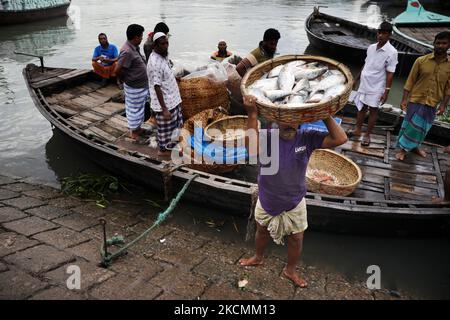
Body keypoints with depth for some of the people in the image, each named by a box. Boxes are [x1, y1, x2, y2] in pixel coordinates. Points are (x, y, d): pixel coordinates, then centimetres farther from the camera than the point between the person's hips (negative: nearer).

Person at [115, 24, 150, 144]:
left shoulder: (135, 47, 4)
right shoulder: (127, 51, -26)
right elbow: (118, 70, -25)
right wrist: (128, 79, -11)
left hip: (141, 85, 9)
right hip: (134, 87, -9)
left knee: (139, 108, 22)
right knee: (135, 110, 5)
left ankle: (138, 128, 40)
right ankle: (134, 134, 19)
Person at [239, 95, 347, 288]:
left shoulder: (307, 138, -17)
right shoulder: (267, 137, -22)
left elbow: (340, 139, -23)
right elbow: (251, 148, -44)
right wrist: (252, 115, -50)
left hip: (294, 203, 0)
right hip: (267, 200, 0)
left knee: (296, 239, 17)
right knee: (262, 231, 26)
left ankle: (290, 270, 47)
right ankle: (258, 258, 57)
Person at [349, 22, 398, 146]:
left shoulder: (391, 52, -15)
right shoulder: (371, 47, 3)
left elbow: (390, 74, -15)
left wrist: (386, 91, -17)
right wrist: (356, 79, 18)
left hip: (376, 88, -5)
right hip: (364, 84, 6)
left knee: (373, 111, 6)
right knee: (361, 108, 15)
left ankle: (367, 135, 17)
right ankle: (357, 130, 30)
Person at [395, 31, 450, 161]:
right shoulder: (421, 60, -8)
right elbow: (410, 80, -5)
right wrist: (404, 99, -9)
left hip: (432, 103, 2)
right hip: (416, 100, -2)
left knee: (423, 127, 14)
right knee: (410, 125, 4)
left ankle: (414, 146, 34)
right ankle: (403, 148, 17)